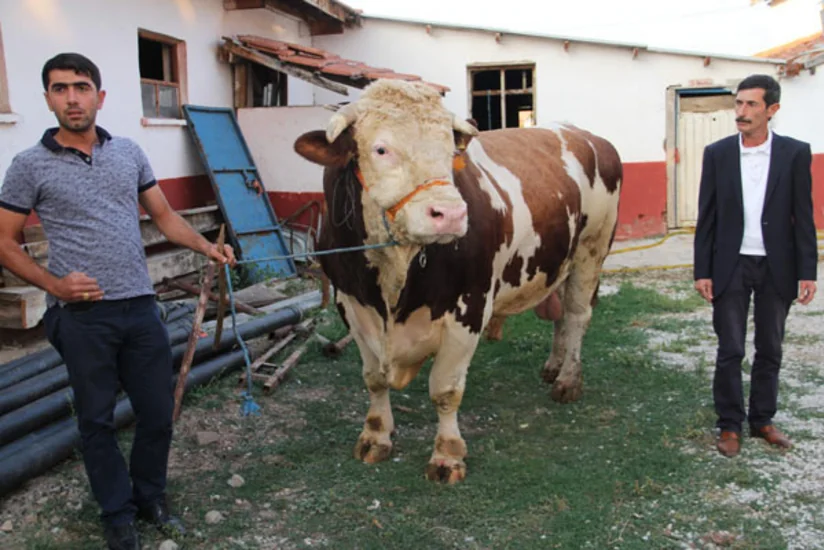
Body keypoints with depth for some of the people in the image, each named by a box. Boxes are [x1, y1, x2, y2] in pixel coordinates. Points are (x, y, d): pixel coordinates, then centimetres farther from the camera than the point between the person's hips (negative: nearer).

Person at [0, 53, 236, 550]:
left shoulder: (129, 152, 8)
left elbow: (164, 215, 15)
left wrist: (207, 247, 0)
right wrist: (53, 285, -11)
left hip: (141, 308, 3)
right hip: (82, 316, -3)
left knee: (158, 414, 11)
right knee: (98, 421, 10)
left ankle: (152, 498, 34)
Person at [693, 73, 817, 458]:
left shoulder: (795, 153, -2)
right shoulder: (717, 153, -1)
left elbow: (803, 218, -1)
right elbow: (706, 218, 1)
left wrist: (807, 272, -5)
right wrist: (702, 272, -3)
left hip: (777, 268, 1)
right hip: (731, 267, 0)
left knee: (770, 351, 12)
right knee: (730, 351, 5)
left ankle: (762, 420, 28)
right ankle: (730, 425, 18)